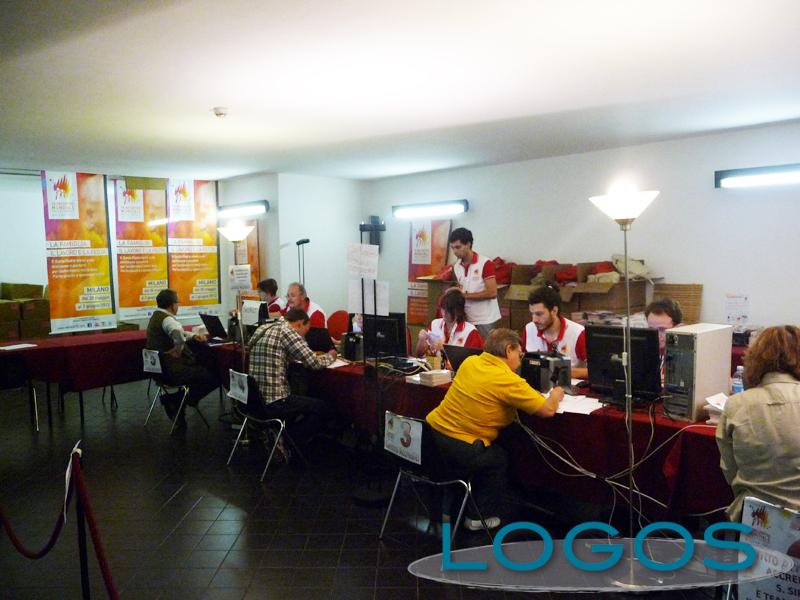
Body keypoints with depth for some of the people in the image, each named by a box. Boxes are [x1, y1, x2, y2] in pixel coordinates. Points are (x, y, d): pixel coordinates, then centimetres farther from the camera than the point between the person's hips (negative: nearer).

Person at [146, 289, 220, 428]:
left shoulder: (156, 317, 14)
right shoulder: (167, 319, -17)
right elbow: (178, 334, -40)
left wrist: (193, 336, 16)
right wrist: (178, 350, -23)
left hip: (161, 368, 10)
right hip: (174, 371, -10)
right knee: (215, 377, -5)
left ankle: (174, 401, 14)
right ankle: (174, 400, -1)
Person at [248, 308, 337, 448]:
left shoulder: (262, 328, 12)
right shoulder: (287, 331, -13)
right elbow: (314, 362, -14)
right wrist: (330, 356, 5)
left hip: (253, 398, 9)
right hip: (273, 404, -9)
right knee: (322, 407, 9)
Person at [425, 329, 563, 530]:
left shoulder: (470, 362, 5)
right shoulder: (509, 381, -15)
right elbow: (548, 410, -11)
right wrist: (556, 394, 12)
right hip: (459, 450, -7)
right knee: (498, 459, 23)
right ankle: (478, 517, 28)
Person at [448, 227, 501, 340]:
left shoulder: (485, 264, -13)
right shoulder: (456, 267, 7)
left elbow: (492, 293, -18)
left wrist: (466, 295, -17)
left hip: (485, 320, -5)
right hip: (467, 319, 6)